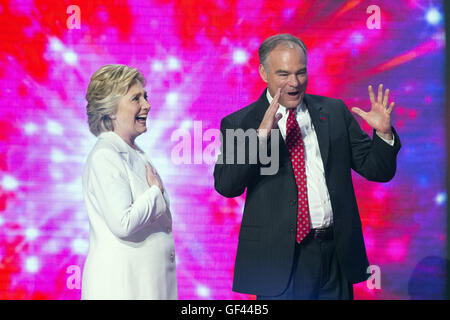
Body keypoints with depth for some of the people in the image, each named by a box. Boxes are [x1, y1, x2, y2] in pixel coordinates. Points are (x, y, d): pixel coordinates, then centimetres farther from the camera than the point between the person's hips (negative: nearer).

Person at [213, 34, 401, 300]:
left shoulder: (335, 111, 6)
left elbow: (377, 170, 8)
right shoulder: (239, 123, -3)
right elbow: (226, 185, -16)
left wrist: (383, 133, -10)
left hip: (338, 255, 3)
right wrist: (260, 134, -26)